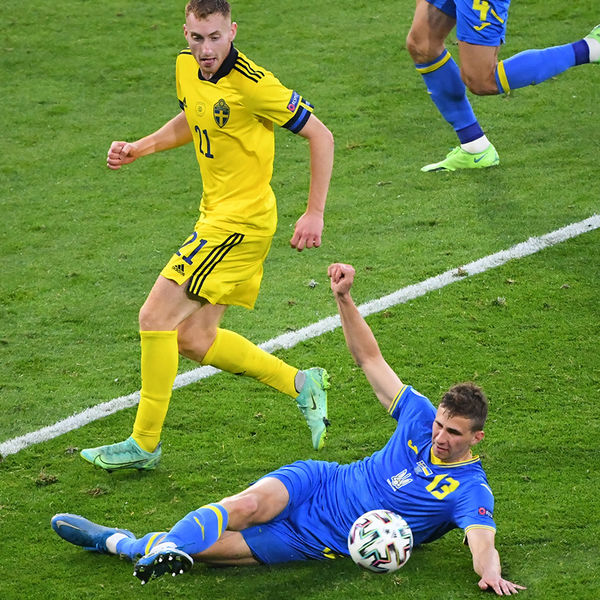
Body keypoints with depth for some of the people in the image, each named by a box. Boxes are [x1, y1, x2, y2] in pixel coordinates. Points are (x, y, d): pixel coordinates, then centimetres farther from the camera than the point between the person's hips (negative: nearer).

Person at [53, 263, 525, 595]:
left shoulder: (471, 492, -13)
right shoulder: (421, 416, -1)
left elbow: (482, 541, -30)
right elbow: (370, 359, 4)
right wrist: (344, 299, -8)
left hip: (325, 543, -3)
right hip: (318, 484, 3)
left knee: (217, 547, -20)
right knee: (249, 506, -32)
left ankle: (121, 544, -17)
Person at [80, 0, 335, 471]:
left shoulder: (252, 84, -21)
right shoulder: (187, 67, 4)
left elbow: (320, 136, -15)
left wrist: (315, 214, -16)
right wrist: (136, 149, 11)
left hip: (242, 219, -9)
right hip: (216, 216, 9)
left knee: (156, 317, -10)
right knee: (195, 339, 8)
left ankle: (144, 444, 0)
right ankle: (302, 385, 20)